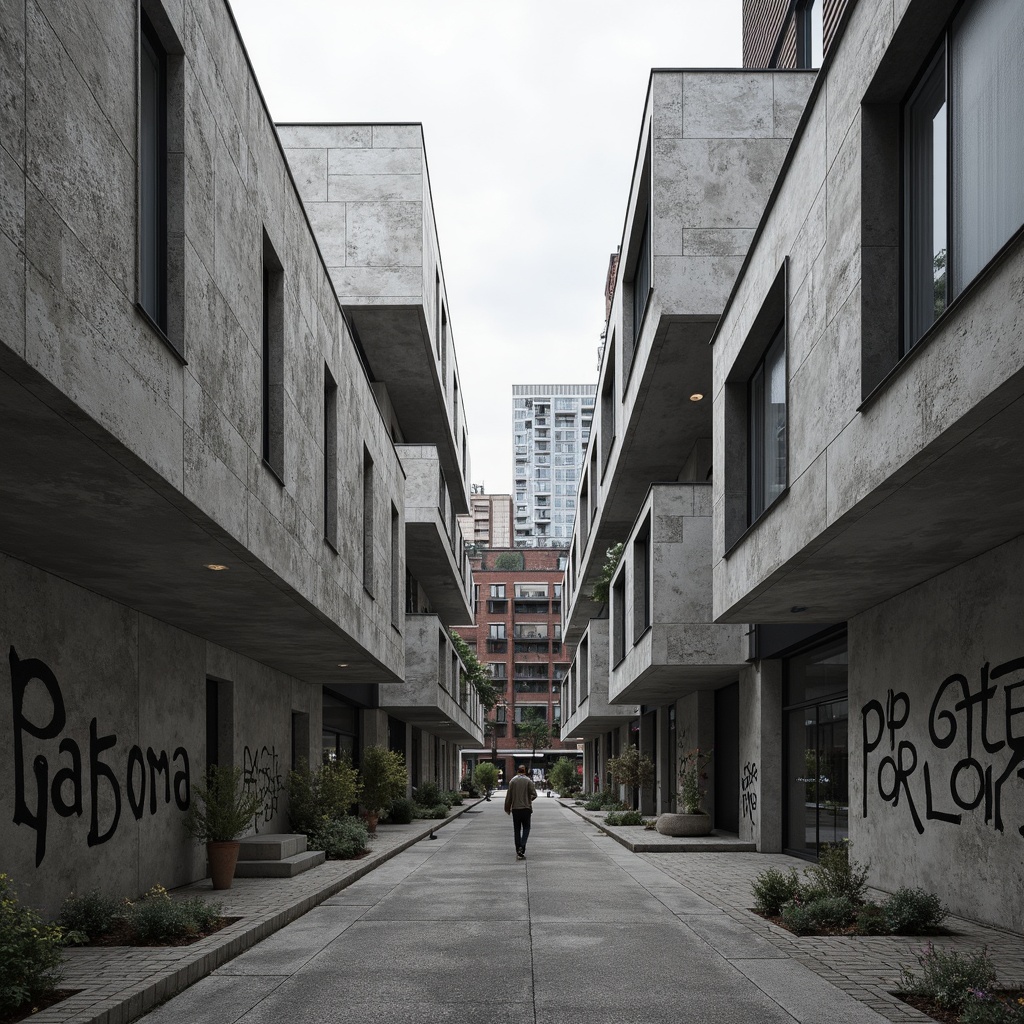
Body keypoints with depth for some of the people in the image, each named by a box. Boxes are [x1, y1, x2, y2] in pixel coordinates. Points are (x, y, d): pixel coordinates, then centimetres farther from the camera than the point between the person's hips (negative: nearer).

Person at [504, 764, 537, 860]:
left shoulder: (512, 781, 0)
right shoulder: (528, 781, -5)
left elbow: (508, 796, 1)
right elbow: (534, 794, -7)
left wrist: (507, 808, 10)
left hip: (515, 809, 1)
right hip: (526, 808, -1)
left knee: (517, 830, 8)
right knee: (526, 828, 7)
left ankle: (518, 852, 7)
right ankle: (522, 847, -14)